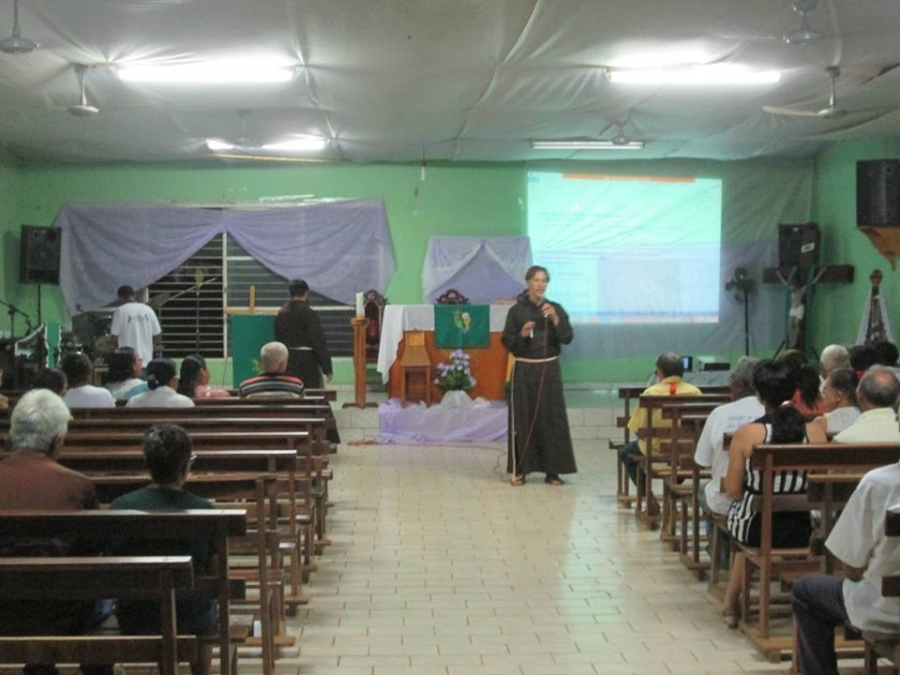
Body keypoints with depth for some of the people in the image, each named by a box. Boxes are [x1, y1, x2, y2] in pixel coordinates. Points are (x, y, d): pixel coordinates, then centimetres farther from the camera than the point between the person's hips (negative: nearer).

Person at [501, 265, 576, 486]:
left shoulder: (556, 308, 4)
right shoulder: (516, 310, 0)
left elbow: (567, 338, -5)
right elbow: (507, 342, -1)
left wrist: (555, 319, -17)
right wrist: (522, 335, -18)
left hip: (549, 369, 1)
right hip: (524, 369, -1)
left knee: (551, 418, -1)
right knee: (523, 418, -1)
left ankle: (552, 470, 4)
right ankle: (520, 469, 5)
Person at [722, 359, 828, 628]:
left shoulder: (746, 434, -15)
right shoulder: (815, 433, -9)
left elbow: (733, 491, -9)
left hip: (757, 530, -2)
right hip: (801, 531, 2)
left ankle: (731, 604, 41)